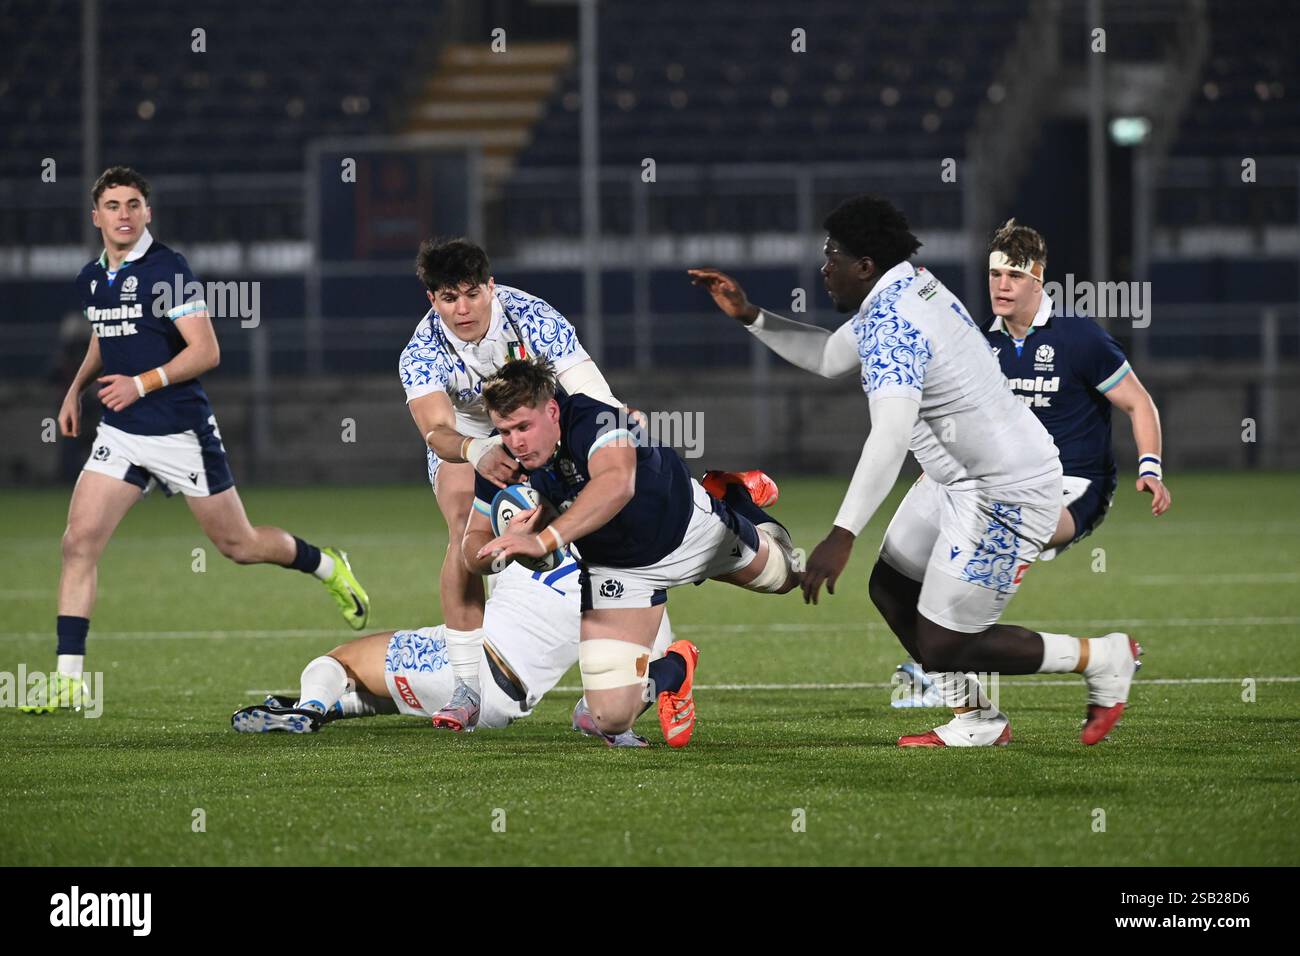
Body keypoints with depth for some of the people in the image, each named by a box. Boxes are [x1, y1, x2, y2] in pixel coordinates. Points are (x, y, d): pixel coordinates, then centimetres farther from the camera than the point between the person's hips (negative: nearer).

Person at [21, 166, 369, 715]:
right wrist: (75, 391, 16)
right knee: (79, 542, -9)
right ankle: (68, 677, -8)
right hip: (120, 436, 6)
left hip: (182, 433, -6)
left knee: (238, 545, 6)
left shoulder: (167, 269, -13)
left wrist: (142, 384, -22)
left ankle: (327, 567, 35)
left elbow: (205, 351, -16)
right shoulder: (92, 279, 8)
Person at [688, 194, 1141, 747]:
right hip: (962, 479, 10)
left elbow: (890, 436, -38)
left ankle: (1102, 659, 8)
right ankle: (975, 721, 22)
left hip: (1005, 494, -10)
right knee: (890, 588, 15)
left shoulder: (890, 325, -25)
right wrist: (750, 317, 13)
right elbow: (828, 357, 22)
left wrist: (843, 535, -44)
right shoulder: (906, 287, 7)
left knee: (942, 647, -6)